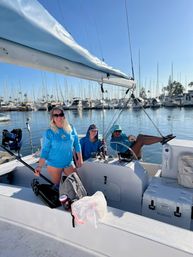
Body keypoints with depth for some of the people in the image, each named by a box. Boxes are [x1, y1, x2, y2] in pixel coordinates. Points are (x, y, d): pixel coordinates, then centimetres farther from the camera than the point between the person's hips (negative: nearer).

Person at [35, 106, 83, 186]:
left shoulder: (71, 129, -4)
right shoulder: (49, 132, -11)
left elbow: (76, 144, 4)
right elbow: (45, 150, -9)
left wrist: (80, 159, 4)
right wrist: (39, 166, -17)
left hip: (69, 163, 3)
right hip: (54, 164, -3)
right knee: (56, 185, 13)